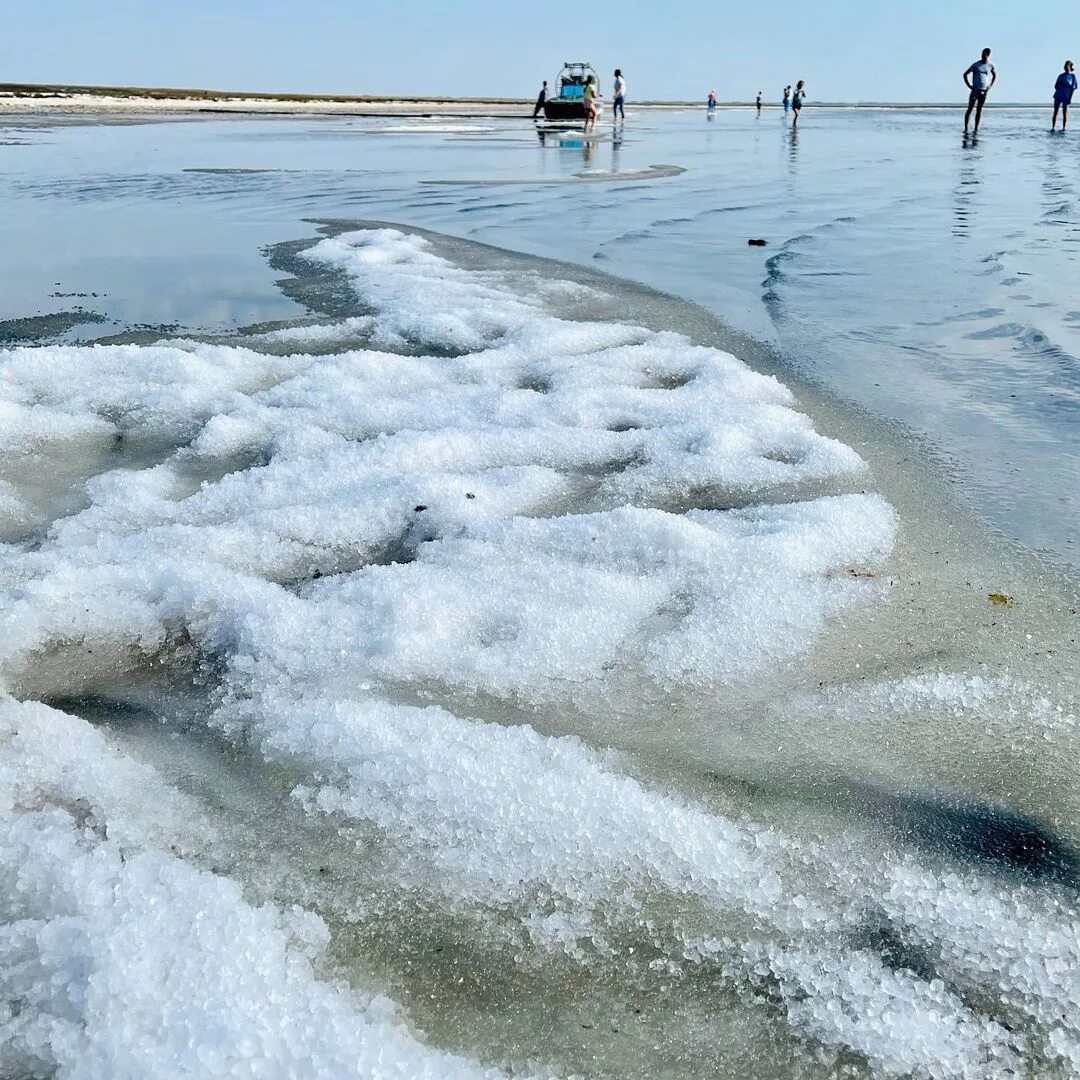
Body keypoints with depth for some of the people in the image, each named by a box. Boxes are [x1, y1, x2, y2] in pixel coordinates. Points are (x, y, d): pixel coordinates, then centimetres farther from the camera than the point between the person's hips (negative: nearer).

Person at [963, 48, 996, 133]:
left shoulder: (990, 66, 8)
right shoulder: (976, 65, -2)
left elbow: (995, 75, 25)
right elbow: (965, 74, 2)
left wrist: (990, 85, 11)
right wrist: (969, 85, -6)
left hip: (984, 91, 3)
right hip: (975, 90, -3)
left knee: (979, 110, 3)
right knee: (970, 109, -8)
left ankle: (976, 129, 4)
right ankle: (966, 128, -8)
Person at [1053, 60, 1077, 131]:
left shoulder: (1072, 76, 4)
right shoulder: (1061, 76, 12)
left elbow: (1073, 88, 1)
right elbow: (1056, 86, 13)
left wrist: (1070, 98, -7)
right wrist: (1059, 84, -9)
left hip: (1066, 97, -3)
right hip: (1058, 96, 3)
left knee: (1065, 112, -3)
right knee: (1055, 112, -1)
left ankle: (1063, 128, -1)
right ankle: (1053, 127, 0)